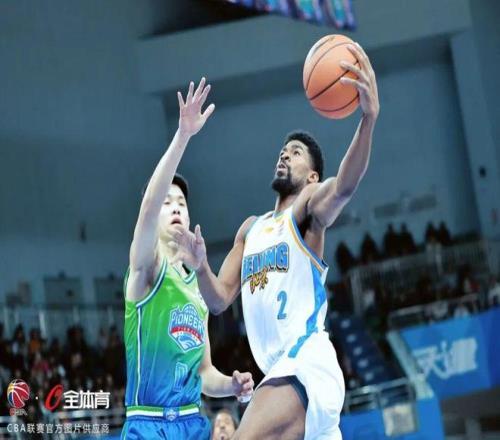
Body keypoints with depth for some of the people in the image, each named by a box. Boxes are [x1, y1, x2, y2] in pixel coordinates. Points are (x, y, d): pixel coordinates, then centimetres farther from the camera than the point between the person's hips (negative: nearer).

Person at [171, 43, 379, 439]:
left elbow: (345, 186, -23)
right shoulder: (251, 228, 23)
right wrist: (201, 267, -3)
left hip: (306, 364, -9)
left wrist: (369, 118, -41)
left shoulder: (310, 204, 1)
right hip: (282, 371, 9)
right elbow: (221, 300, 19)